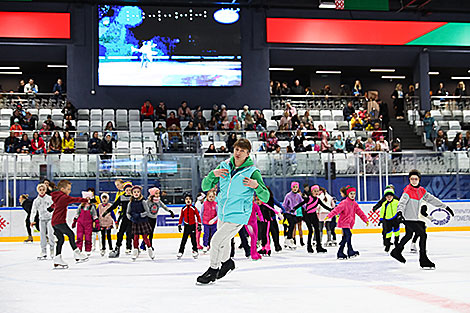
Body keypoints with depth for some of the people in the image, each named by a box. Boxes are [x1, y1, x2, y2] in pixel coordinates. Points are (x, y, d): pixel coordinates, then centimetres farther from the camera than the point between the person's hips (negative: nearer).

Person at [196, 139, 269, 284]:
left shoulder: (252, 172, -15)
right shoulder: (224, 166, -3)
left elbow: (265, 198, -15)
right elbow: (205, 187, -1)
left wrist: (256, 186, -34)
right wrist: (213, 174, -20)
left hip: (238, 216, -5)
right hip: (222, 213, 6)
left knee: (216, 240, -11)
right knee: (223, 241, 23)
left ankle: (213, 270, 11)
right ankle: (227, 262, 52)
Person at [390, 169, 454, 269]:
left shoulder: (421, 190, 7)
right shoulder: (408, 191, -16)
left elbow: (431, 199, 14)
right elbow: (402, 202, -28)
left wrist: (445, 207, 16)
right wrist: (399, 212, -48)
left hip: (416, 218, 8)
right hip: (408, 219, -8)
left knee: (409, 235, 24)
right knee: (423, 235, -13)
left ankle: (396, 251, 44)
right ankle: (423, 260, -5)